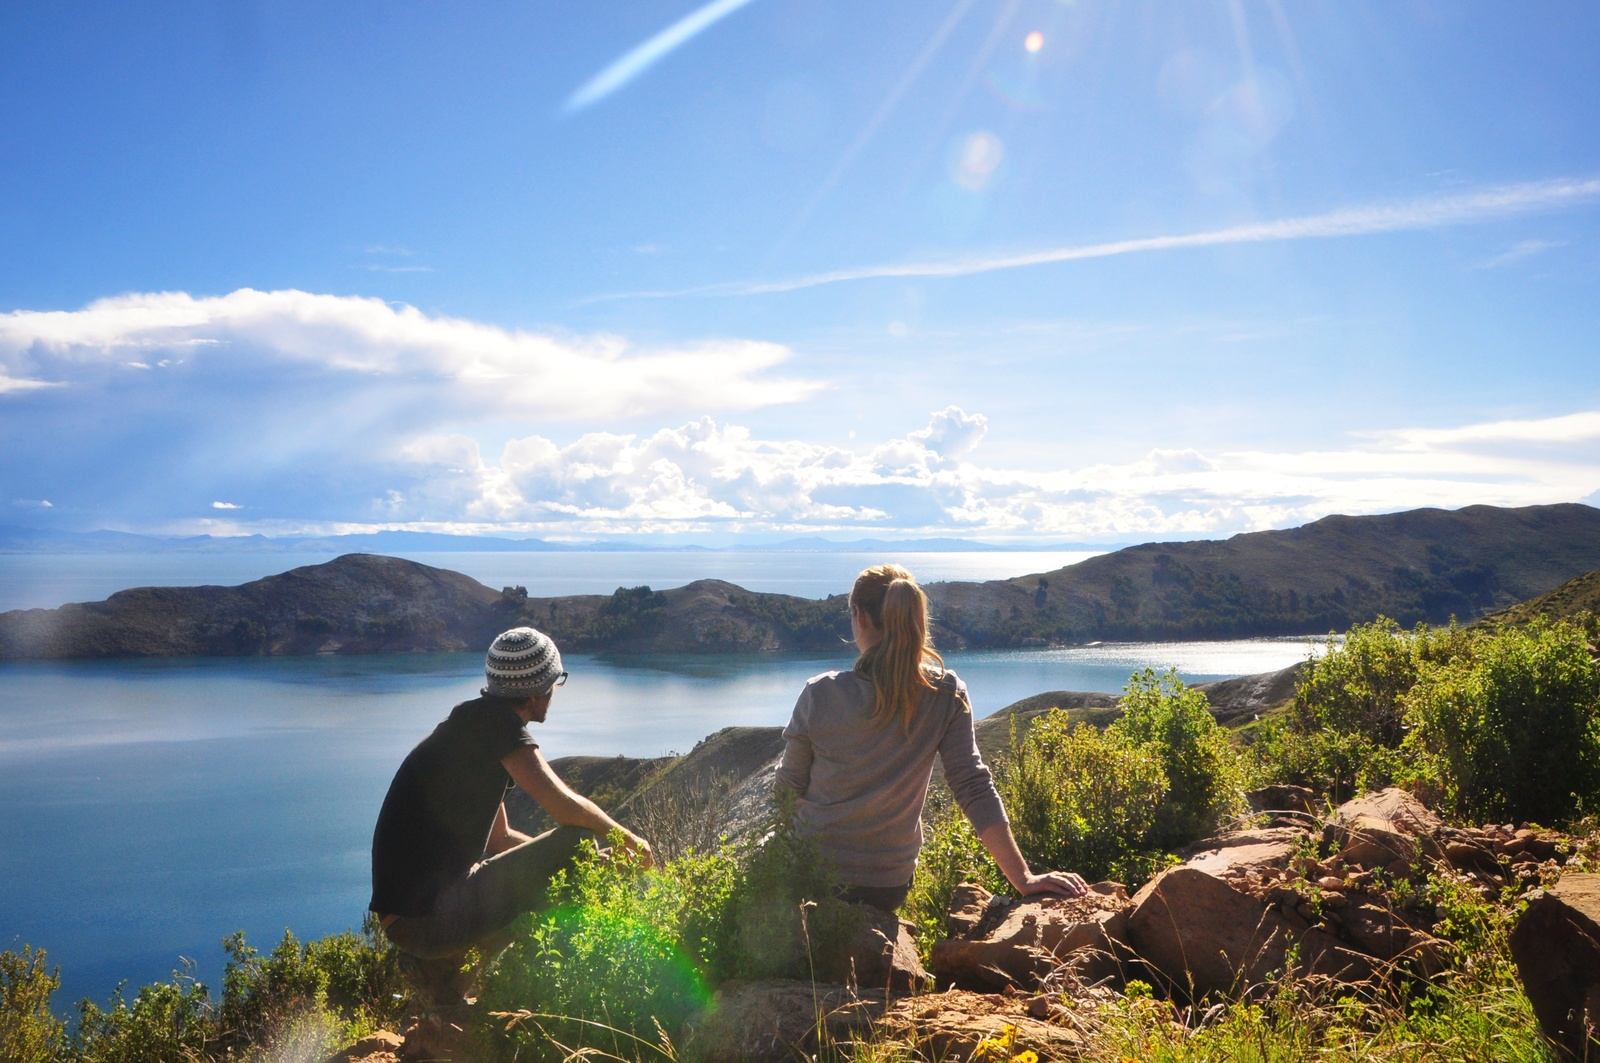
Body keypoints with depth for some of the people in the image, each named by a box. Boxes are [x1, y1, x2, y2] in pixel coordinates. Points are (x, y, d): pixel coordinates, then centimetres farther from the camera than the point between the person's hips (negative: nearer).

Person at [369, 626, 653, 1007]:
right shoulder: (496, 720, -12)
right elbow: (563, 806, -21)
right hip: (433, 915, -10)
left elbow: (499, 838, 25)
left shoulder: (471, 727, 18)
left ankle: (436, 962, 17)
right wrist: (624, 836, -3)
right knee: (580, 837, -9)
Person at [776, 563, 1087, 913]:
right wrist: (1023, 879, -11)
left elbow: (790, 786, -5)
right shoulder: (946, 694, -11)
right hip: (889, 887, 3)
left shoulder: (820, 694, -16)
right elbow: (974, 789, -14)